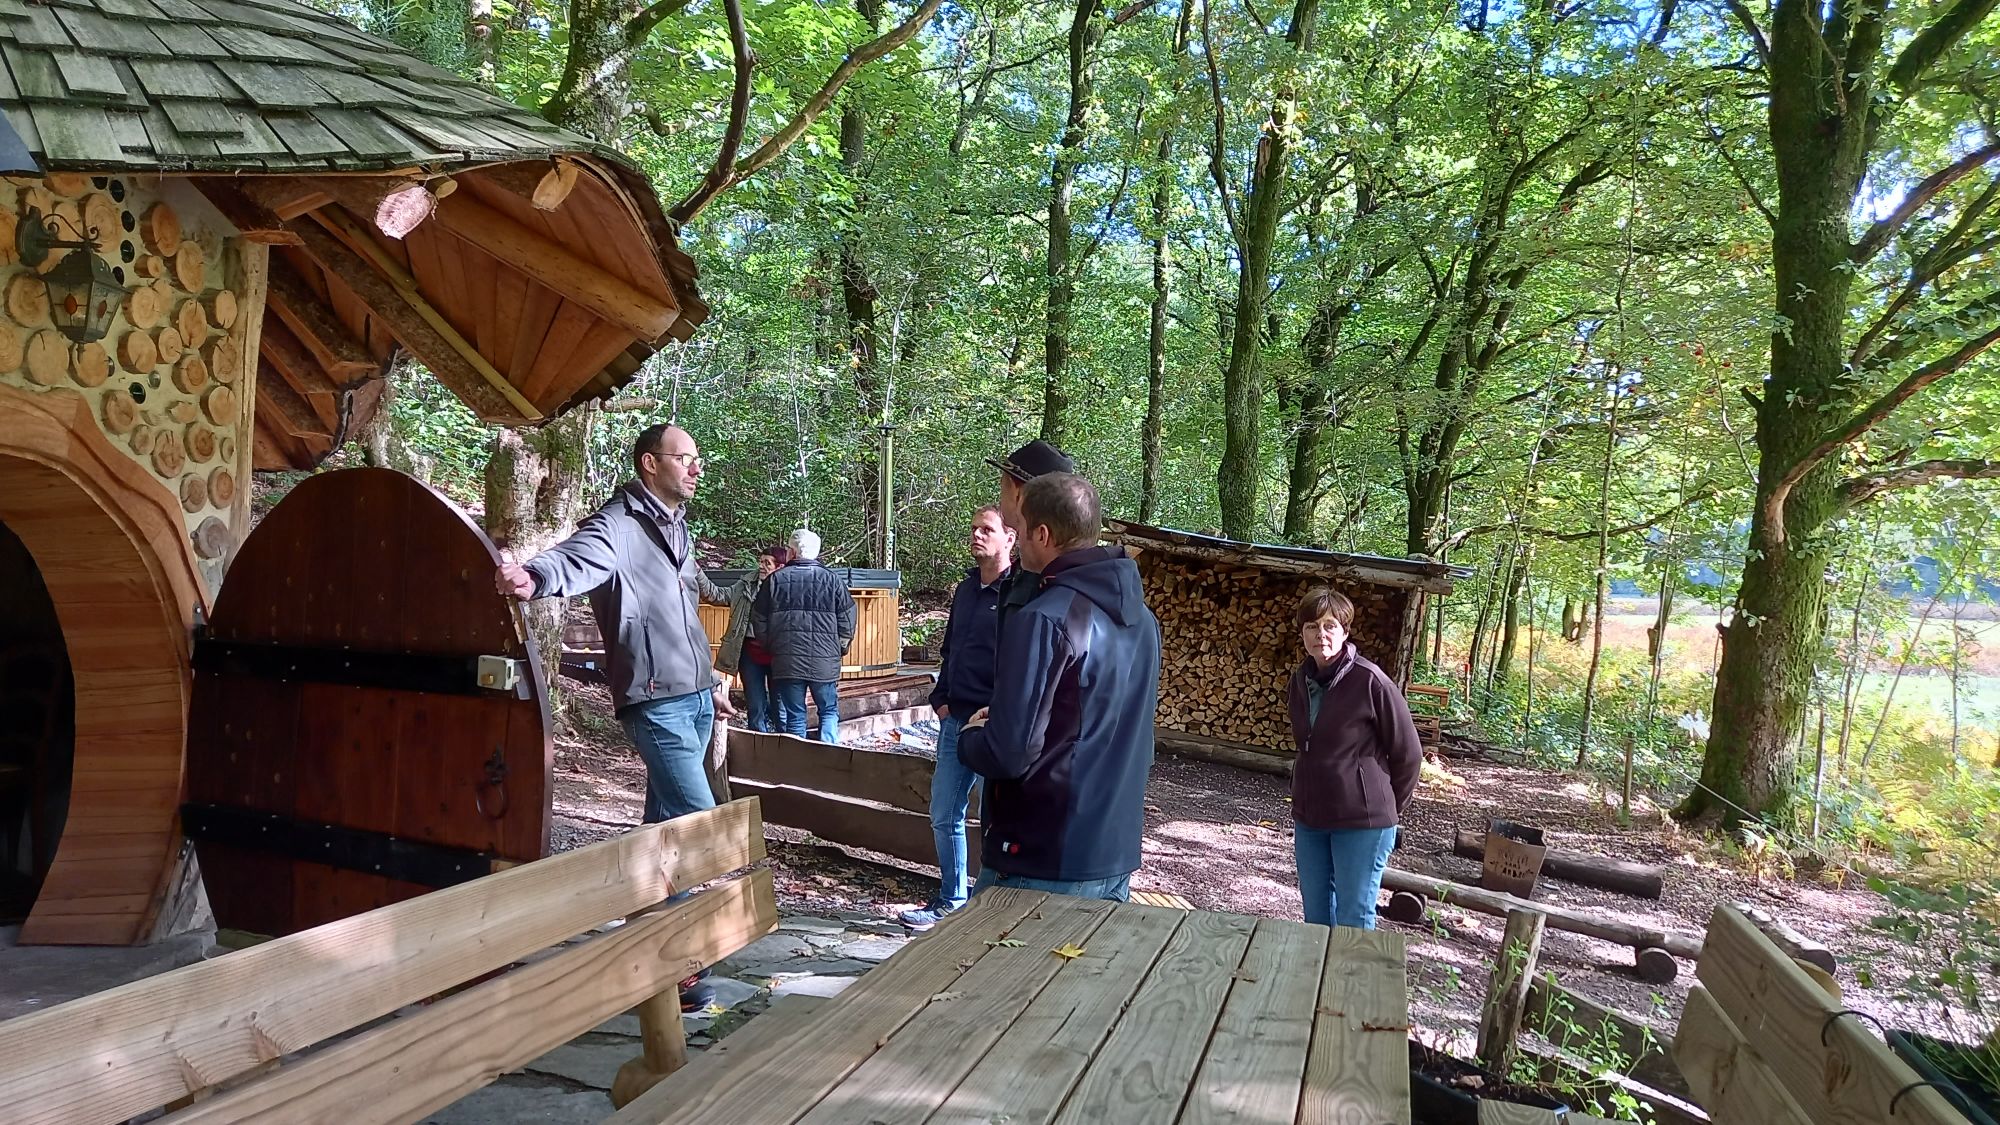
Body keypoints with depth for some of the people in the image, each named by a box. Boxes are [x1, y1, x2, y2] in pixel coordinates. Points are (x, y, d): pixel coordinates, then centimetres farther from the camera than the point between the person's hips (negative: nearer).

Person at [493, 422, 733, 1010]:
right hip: (656, 703, -9)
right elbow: (575, 559, -34)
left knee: (666, 818, 15)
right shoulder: (617, 526, -12)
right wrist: (533, 576, -57)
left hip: (695, 698, 9)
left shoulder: (677, 527, 15)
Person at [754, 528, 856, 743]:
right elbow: (847, 620, 0)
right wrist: (840, 649, 14)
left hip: (786, 662, 1)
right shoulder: (832, 580, -1)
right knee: (829, 711, 11)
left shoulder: (776, 580, 1)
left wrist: (770, 646, 20)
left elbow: (758, 620, 6)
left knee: (794, 716, 9)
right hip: (825, 662, -1)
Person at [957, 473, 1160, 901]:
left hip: (1042, 869, -8)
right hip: (1117, 858, 8)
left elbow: (1006, 753, -22)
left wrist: (971, 735, 0)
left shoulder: (1045, 620, -20)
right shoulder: (1142, 619, 7)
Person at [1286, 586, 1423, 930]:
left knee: (1354, 923, 0)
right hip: (1309, 818, 6)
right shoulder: (1301, 680, 5)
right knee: (1315, 917, 14)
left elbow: (1408, 753, -7)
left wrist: (1388, 807, 2)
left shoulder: (1370, 681, -14)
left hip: (1362, 822, -6)